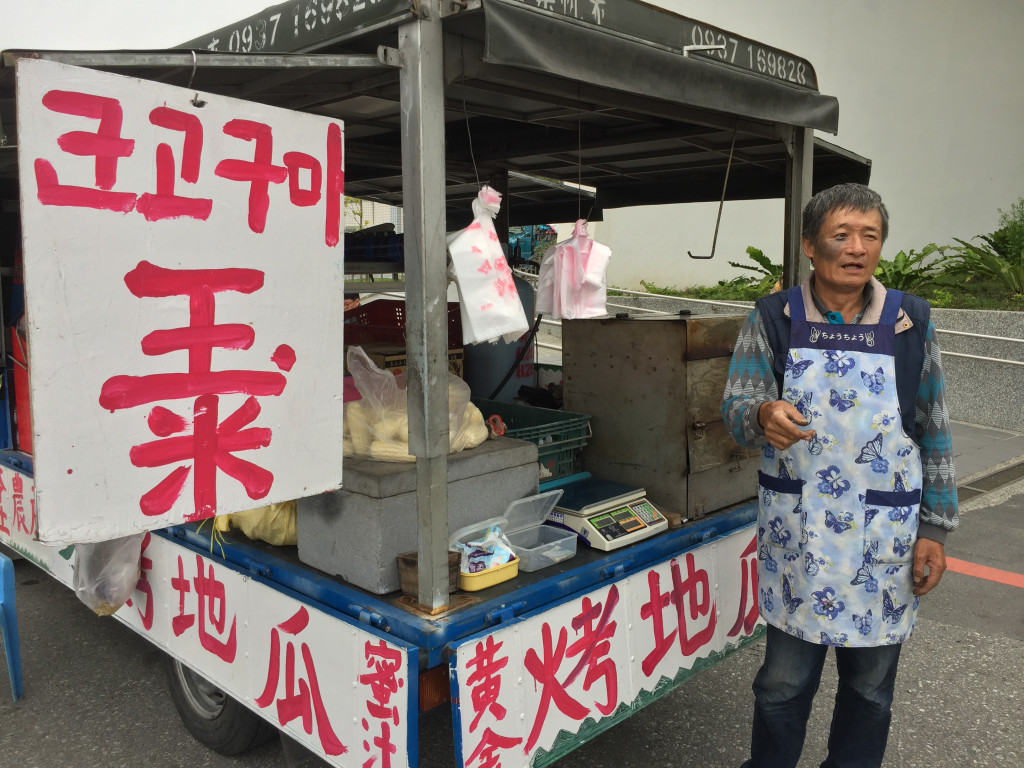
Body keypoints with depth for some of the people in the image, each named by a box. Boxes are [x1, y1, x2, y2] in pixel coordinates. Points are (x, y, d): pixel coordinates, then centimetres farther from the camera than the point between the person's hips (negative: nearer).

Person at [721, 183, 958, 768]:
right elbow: (735, 406, -6)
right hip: (795, 529, 0)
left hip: (885, 535, 1)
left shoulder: (910, 321, -1)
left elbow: (935, 432, 4)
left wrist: (935, 528, 2)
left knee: (871, 683, 15)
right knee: (784, 678, 10)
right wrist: (763, 417, -30)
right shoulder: (772, 319, -3)